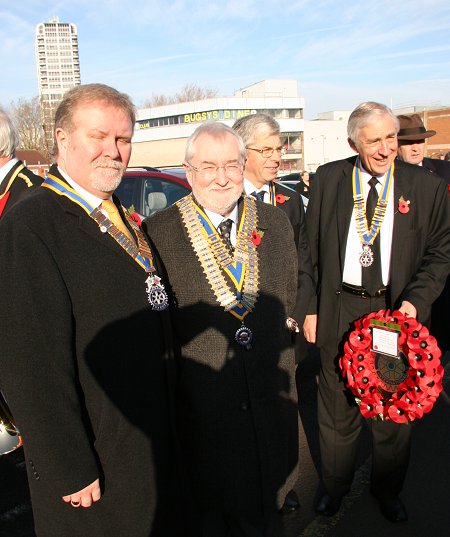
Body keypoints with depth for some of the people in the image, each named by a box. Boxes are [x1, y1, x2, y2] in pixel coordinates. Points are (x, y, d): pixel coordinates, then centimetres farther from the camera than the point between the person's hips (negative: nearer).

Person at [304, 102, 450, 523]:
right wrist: (310, 308, -1)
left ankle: (387, 489, 41)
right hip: (339, 310, 0)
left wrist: (415, 301, -12)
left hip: (397, 311, 1)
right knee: (337, 407, 14)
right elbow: (311, 250, 2)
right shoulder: (328, 179, 0)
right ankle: (334, 485, 39)